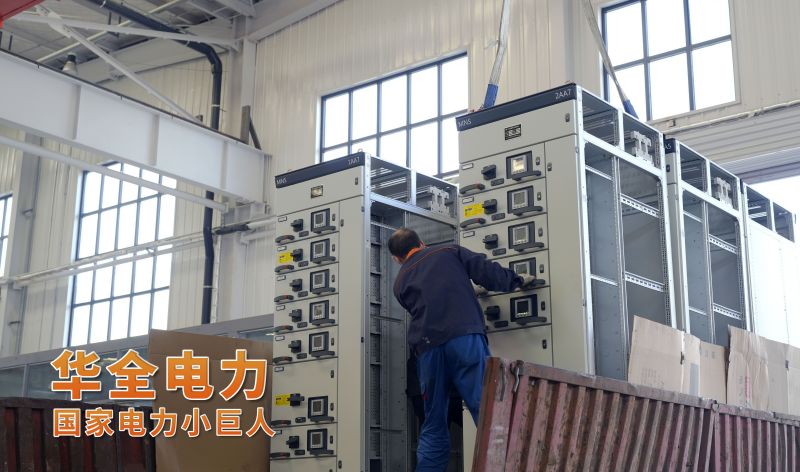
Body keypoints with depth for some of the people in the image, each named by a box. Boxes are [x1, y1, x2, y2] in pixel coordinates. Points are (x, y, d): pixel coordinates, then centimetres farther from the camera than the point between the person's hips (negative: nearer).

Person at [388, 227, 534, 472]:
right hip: (465, 338, -3)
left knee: (433, 427, 11)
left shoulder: (401, 282, 25)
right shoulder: (450, 252, 19)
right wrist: (517, 280, 26)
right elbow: (485, 271, 11)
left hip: (428, 348, 3)